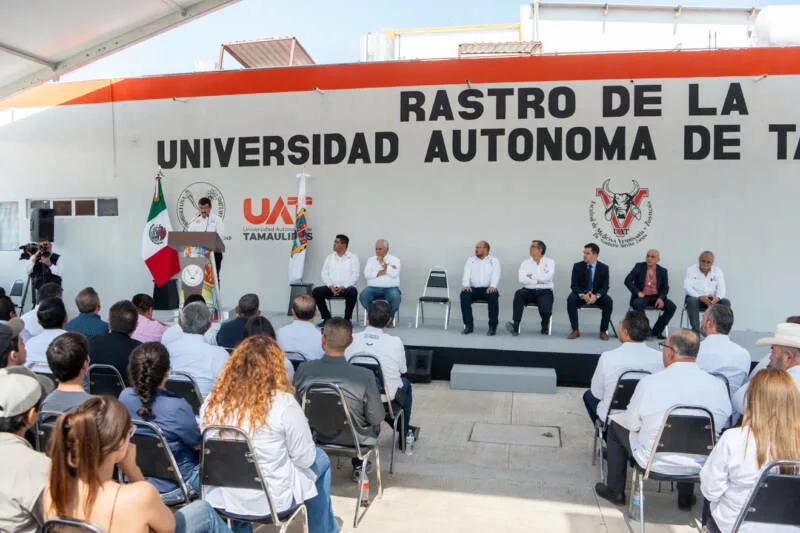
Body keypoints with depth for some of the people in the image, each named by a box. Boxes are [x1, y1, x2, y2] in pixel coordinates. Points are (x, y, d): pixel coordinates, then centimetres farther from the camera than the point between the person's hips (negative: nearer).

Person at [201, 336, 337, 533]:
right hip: (269, 500, -5)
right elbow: (305, 458, -12)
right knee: (320, 460, 22)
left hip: (219, 497, 5)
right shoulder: (283, 403, -22)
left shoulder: (212, 401, -10)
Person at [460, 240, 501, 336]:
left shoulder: (494, 260, 12)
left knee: (494, 295, -35)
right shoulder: (470, 260, 19)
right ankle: (469, 325, -22)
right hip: (473, 288, 2)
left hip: (488, 289, -2)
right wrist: (466, 285, -16)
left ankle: (493, 326, -25)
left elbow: (496, 275, -4)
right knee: (464, 294, -30)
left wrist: (492, 286, -25)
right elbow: (466, 274, 6)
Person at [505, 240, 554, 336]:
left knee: (546, 310, -29)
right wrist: (538, 281, -10)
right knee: (519, 293, -33)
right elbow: (521, 279, -5)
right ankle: (515, 326, -37)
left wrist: (532, 276, -3)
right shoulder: (525, 263, 12)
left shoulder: (549, 262, 8)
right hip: (529, 291, 1)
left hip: (545, 292, -1)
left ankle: (545, 326, 10)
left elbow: (548, 277, -11)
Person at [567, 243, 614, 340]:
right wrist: (583, 295, -29)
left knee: (609, 302, -29)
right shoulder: (577, 266, -4)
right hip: (581, 294, 0)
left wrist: (596, 296, -29)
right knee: (570, 299, -32)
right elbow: (574, 285, -9)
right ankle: (575, 330, -22)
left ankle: (603, 331, -17)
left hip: (597, 296, 0)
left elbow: (605, 287, -8)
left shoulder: (604, 268, -3)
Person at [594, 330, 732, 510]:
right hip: (700, 465, 4)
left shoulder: (648, 383, -21)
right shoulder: (718, 385, -13)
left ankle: (615, 491, 36)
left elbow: (633, 426, -9)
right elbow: (722, 423, 2)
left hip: (655, 462, -3)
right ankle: (686, 497, 45)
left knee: (615, 427, 22)